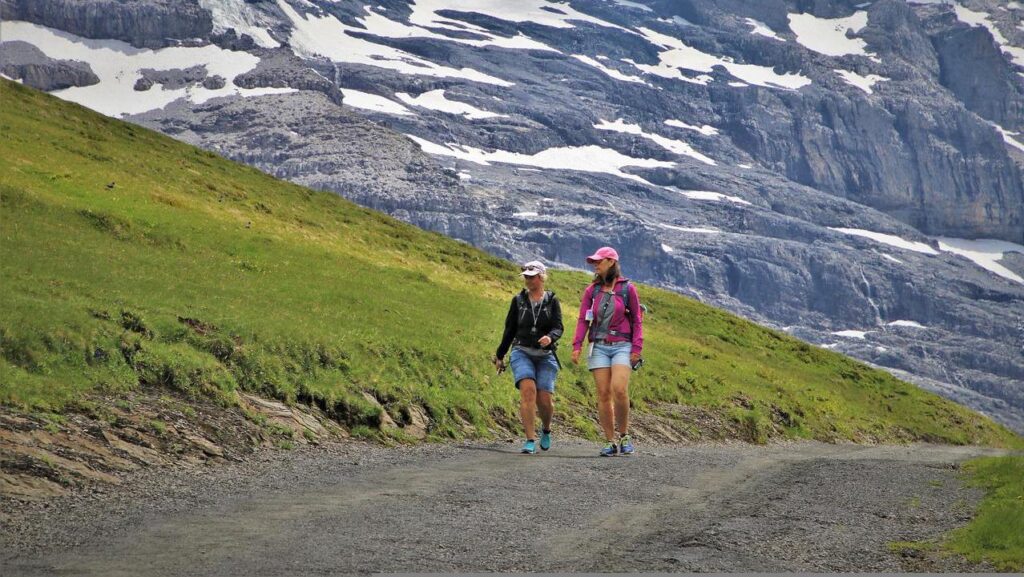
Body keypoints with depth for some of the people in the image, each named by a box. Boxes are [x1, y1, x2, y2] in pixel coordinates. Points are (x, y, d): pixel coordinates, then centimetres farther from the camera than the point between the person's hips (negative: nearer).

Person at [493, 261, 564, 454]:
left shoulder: (552, 301, 5)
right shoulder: (518, 300, 8)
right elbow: (510, 329, 14)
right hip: (522, 353, 0)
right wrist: (499, 356, 17)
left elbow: (558, 327, -5)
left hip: (545, 356, 0)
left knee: (544, 400, -6)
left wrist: (550, 337, -28)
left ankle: (546, 430, 28)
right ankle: (530, 440, -22)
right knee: (528, 390, -23)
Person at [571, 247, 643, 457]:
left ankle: (624, 436, -3)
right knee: (603, 394, -2)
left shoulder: (627, 289, 2)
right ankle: (610, 442, 3)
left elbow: (637, 320, 4)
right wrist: (577, 346, -4)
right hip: (599, 347, 3)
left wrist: (637, 348, -3)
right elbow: (583, 320, 6)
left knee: (619, 390, -19)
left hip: (622, 346, -3)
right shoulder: (592, 291, 9)